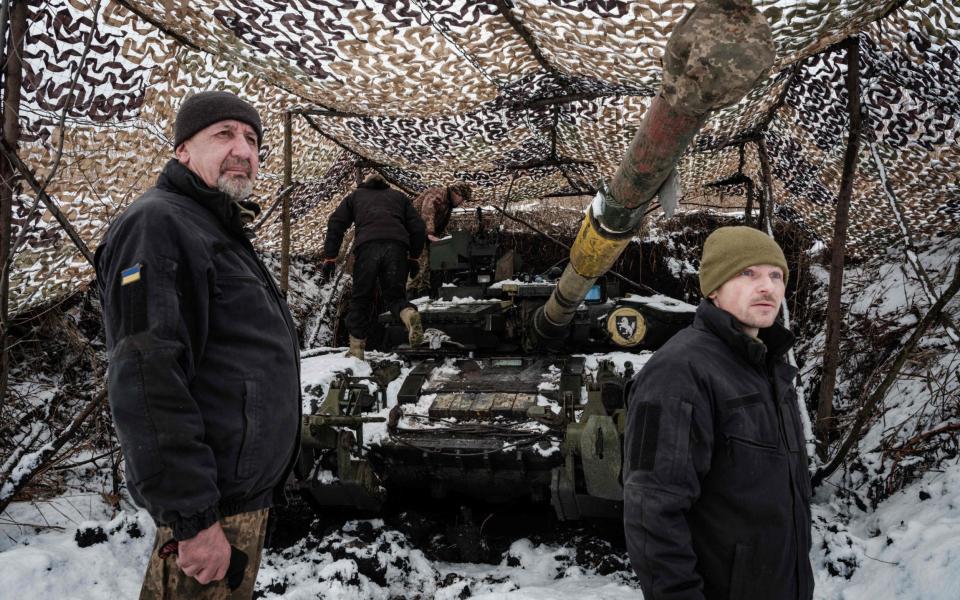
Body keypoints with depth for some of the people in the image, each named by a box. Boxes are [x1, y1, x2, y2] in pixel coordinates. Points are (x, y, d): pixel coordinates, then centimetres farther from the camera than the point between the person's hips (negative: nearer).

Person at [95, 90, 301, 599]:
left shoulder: (217, 229, 17)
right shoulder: (157, 224, -16)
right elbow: (147, 384, -25)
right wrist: (191, 517, -27)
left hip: (247, 488, 10)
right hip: (214, 506, -10)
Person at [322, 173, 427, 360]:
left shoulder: (355, 195, 31)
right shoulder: (399, 196, 33)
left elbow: (335, 224, 18)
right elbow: (418, 227, 22)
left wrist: (330, 257, 15)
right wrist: (413, 257, 29)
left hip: (367, 246, -1)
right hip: (397, 246, 1)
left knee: (361, 298, 10)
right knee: (394, 294, 11)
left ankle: (356, 349, 7)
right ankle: (409, 315, -23)